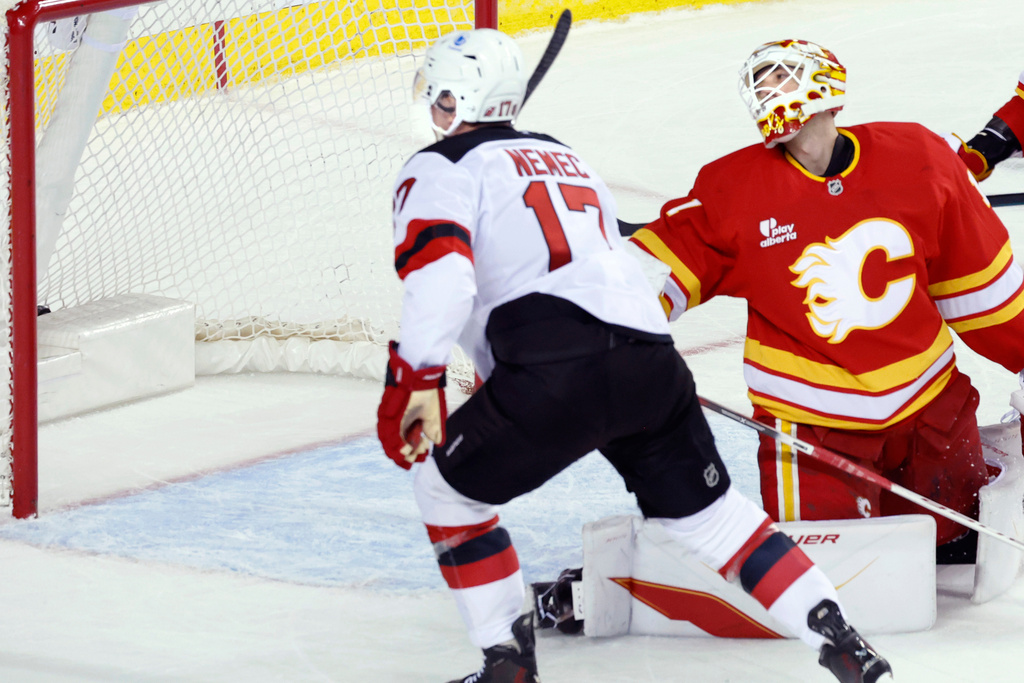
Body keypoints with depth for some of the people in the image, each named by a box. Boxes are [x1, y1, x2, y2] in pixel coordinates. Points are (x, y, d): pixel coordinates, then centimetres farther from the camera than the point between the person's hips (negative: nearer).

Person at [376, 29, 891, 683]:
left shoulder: (441, 168, 8)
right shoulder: (566, 158, 32)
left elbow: (440, 267, -11)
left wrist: (415, 380, -12)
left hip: (559, 371, -7)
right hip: (651, 355, 7)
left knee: (446, 483, 14)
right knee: (707, 507, 20)